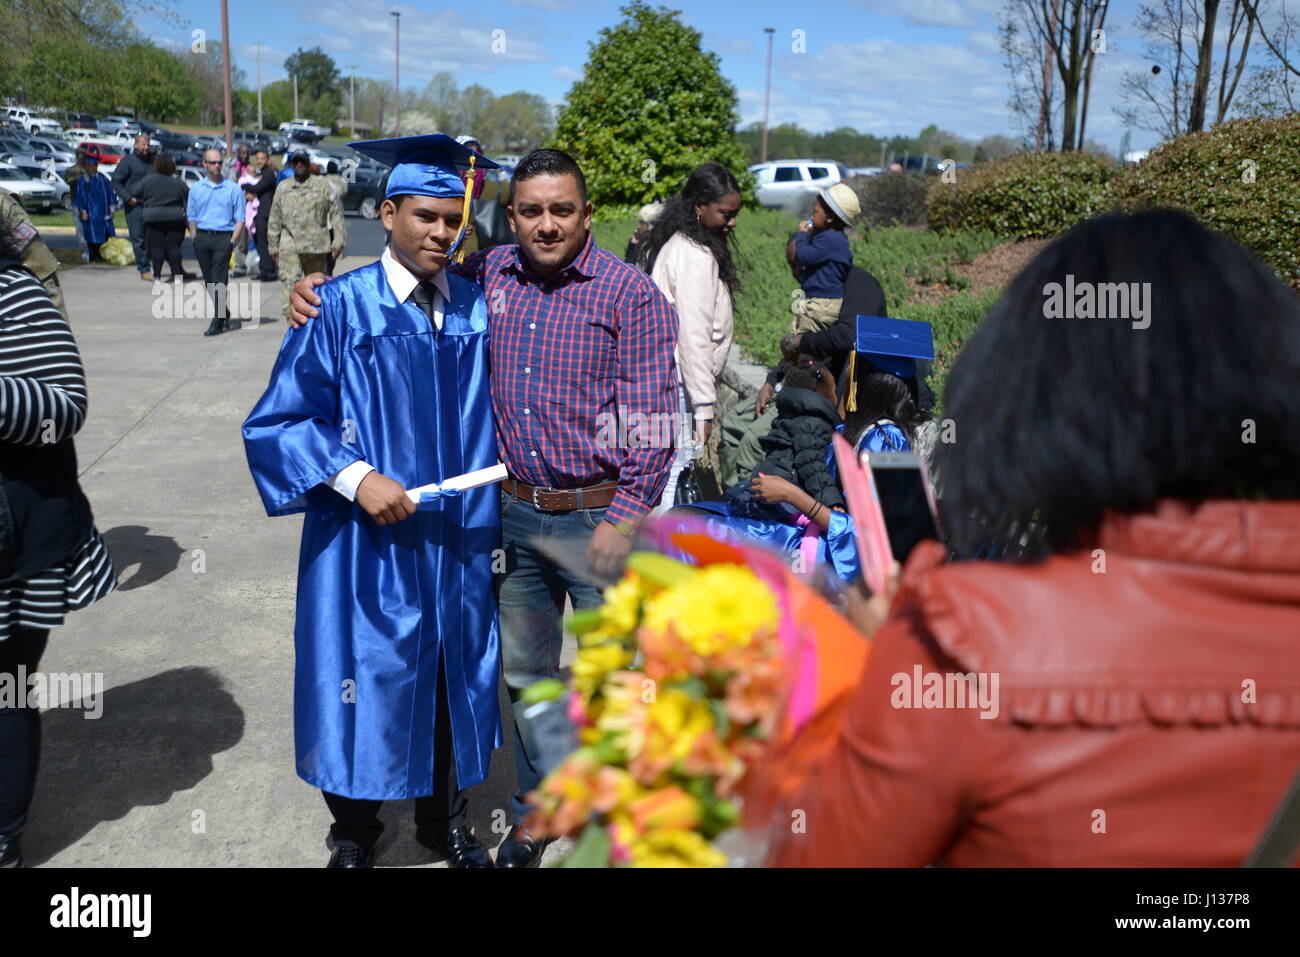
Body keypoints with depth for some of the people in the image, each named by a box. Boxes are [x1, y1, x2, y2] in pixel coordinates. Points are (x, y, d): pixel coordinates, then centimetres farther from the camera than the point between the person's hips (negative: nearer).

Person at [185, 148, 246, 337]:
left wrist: (233, 241, -8)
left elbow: (240, 220, 1)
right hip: (202, 238, 4)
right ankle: (224, 313, 27)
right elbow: (191, 217, 15)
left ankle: (217, 323, -10)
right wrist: (195, 239, 6)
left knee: (219, 281, -10)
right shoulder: (196, 189, 10)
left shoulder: (233, 189, 2)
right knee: (209, 281, 9)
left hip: (223, 238, -4)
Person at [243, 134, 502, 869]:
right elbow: (276, 422, -8)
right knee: (368, 681, 8)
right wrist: (355, 477, -21)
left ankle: (445, 816, 37)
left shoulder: (478, 306, 3)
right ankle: (355, 834, 32)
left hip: (459, 539, 4)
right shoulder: (341, 307, -8)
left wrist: (496, 517, 5)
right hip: (369, 543, -3)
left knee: (454, 677, 15)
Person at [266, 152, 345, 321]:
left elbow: (336, 212, 4)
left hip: (316, 245, -1)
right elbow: (275, 218, 17)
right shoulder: (283, 188, 13)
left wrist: (338, 241, -4)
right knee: (290, 283, -13)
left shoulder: (322, 185, 6)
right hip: (289, 245, 1)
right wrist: (273, 245, 15)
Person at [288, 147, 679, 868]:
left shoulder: (630, 293, -9)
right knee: (525, 675, 18)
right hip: (517, 515, 4)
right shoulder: (490, 274, 3)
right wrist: (320, 287, 0)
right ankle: (537, 809, 38)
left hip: (601, 517, -4)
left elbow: (652, 417, -12)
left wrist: (624, 518, -16)